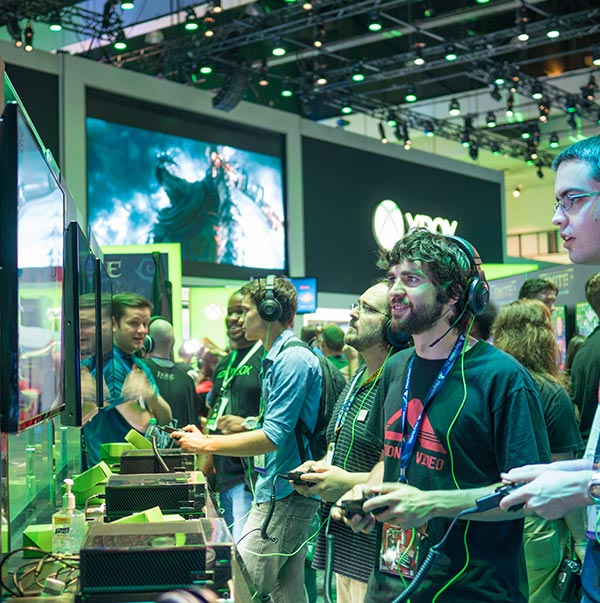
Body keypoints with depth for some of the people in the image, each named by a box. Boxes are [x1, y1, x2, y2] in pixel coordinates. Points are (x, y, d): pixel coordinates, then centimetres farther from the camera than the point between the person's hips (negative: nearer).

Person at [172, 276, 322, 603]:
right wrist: (205, 438, 17)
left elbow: (274, 437, -20)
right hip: (279, 491, 10)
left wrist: (206, 444, -12)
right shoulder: (277, 358, 18)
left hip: (285, 495, -10)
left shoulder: (293, 359, -15)